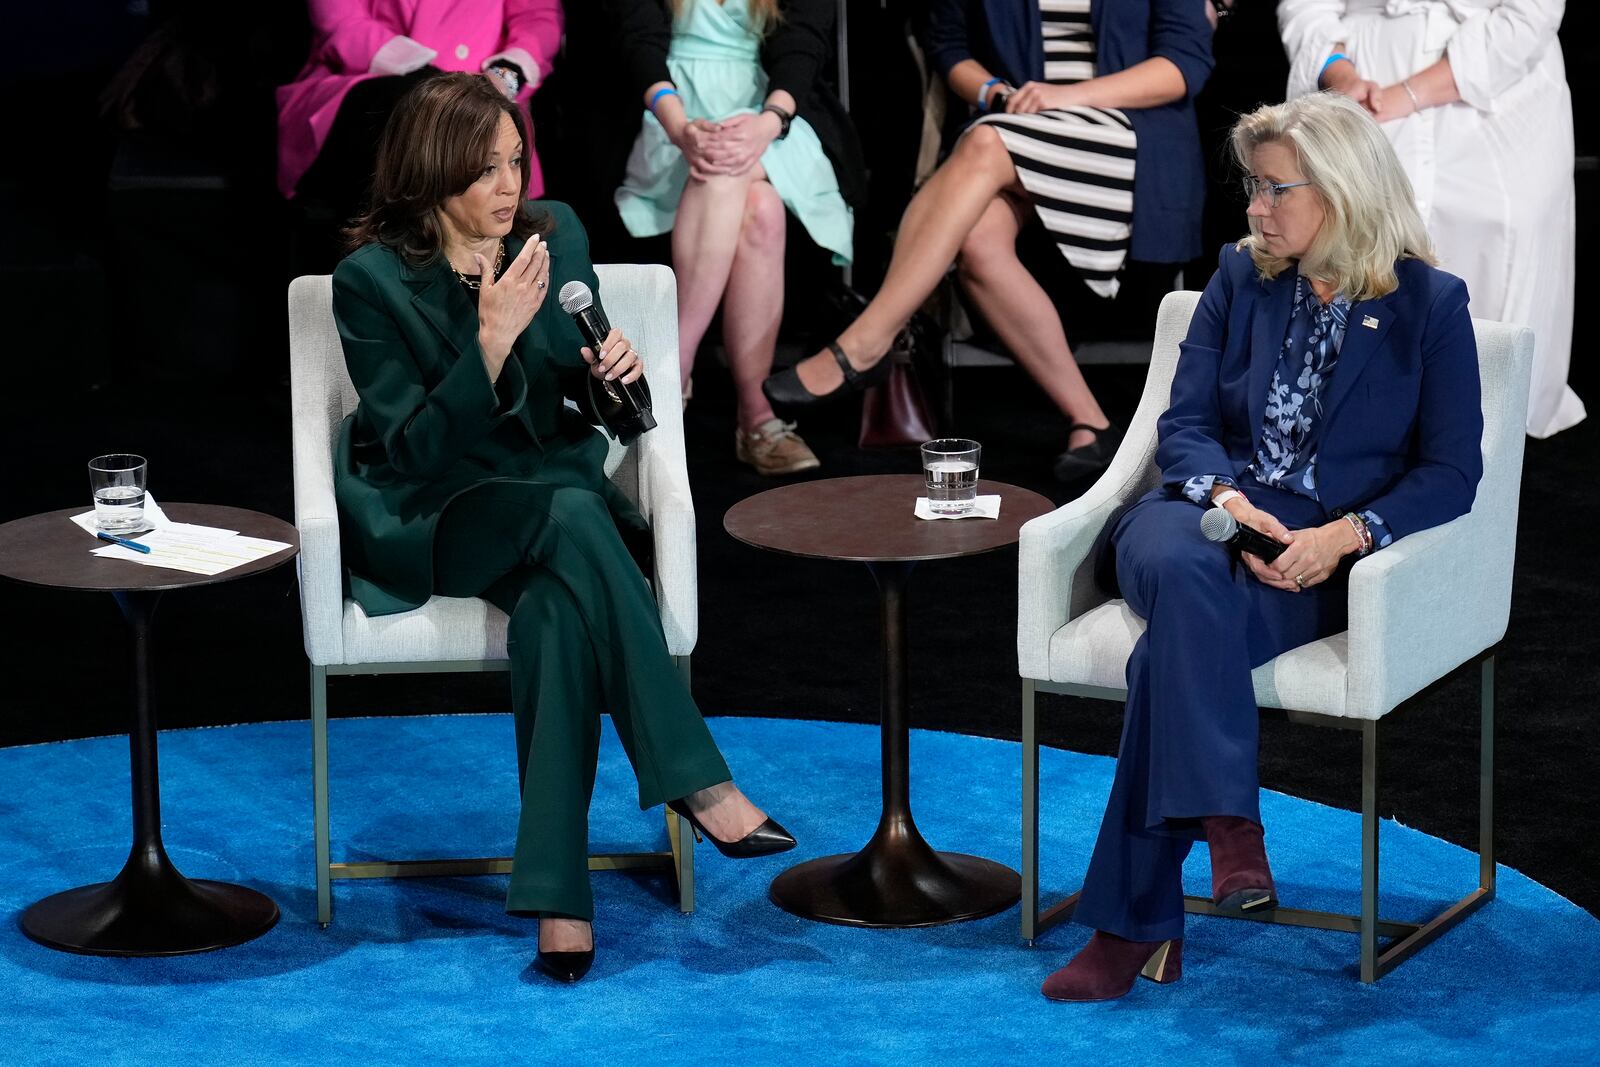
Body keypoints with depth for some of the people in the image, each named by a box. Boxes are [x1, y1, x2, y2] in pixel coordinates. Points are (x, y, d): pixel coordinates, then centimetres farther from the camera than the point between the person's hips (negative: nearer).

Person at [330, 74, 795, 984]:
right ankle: (696, 781, -36)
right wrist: (494, 339, -25)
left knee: (559, 607, -34)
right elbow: (414, 450, -14)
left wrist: (611, 371, -13)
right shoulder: (372, 280, -7)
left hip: (553, 488, 4)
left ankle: (557, 892, -34)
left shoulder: (556, 234, 5)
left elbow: (579, 419, 11)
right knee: (572, 515, -36)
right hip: (430, 520, -4)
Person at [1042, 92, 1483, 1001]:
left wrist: (1343, 535, -17)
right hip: (1212, 518, 3)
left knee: (1176, 651, -33)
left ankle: (1134, 921, -33)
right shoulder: (1242, 279, 13)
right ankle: (1227, 823, -43)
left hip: (1326, 555, -3)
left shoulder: (1430, 304, 3)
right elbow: (1185, 425, 8)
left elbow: (1451, 471, 0)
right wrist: (1226, 497, -14)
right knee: (1184, 577, -37)